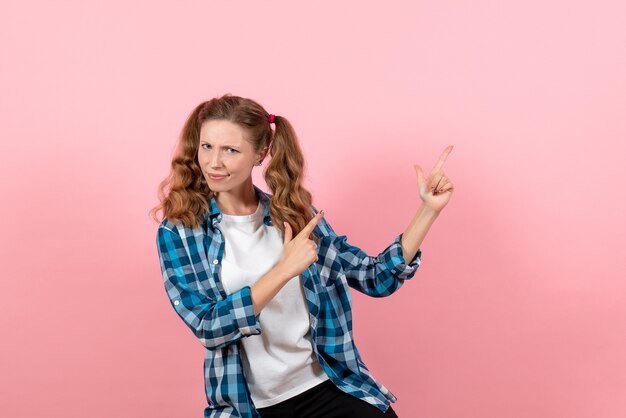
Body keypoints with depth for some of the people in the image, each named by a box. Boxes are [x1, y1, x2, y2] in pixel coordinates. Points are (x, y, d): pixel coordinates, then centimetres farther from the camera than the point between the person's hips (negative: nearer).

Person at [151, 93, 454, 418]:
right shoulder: (179, 232, -2)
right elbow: (207, 328, -13)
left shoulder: (295, 214, 5)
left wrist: (429, 209, -1)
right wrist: (285, 269, -19)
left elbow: (377, 279, 7)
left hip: (329, 387, 2)